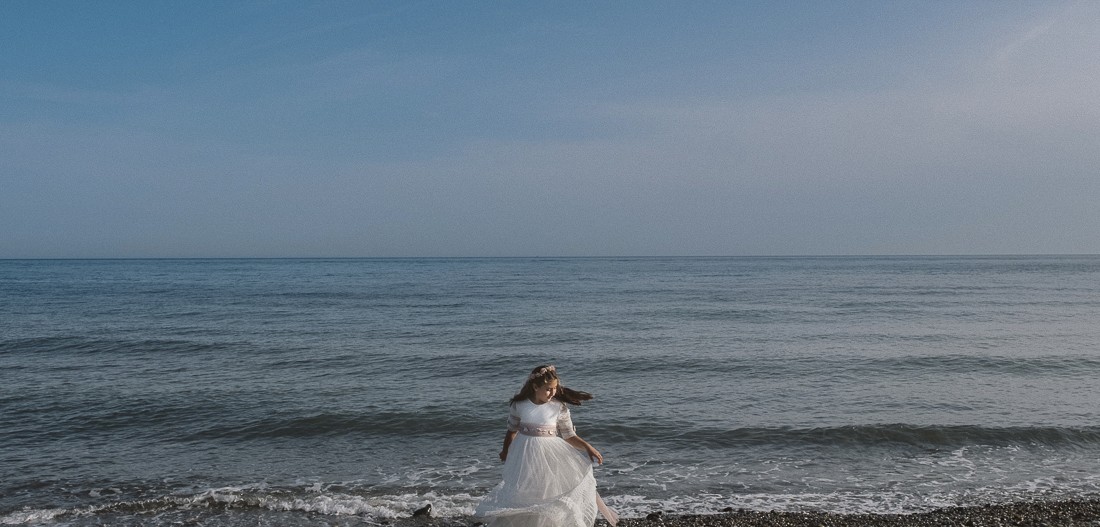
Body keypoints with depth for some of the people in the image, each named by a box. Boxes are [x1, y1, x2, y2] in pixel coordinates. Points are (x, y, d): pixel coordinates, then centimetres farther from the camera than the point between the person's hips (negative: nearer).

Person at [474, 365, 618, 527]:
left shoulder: (559, 408, -11)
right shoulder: (519, 406, -9)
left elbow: (569, 436, -6)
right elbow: (512, 430, 7)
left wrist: (587, 447, -21)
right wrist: (506, 451, 18)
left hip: (550, 456, -1)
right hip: (524, 455, 1)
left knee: (552, 496, 6)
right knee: (521, 498, 12)